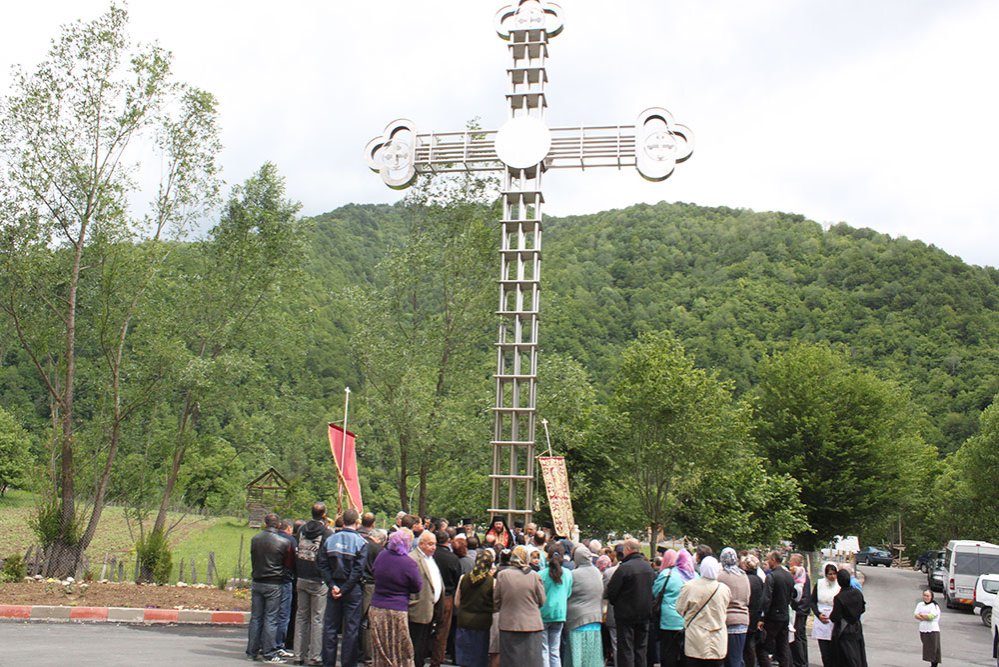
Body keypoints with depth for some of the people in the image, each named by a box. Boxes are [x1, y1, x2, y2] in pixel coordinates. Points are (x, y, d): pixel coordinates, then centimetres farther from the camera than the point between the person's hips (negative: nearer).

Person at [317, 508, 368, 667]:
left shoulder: (330, 539, 1)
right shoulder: (361, 542, -8)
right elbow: (358, 570, -15)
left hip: (334, 588, 3)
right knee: (351, 628, 4)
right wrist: (345, 589, -12)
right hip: (353, 589, -3)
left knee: (330, 626, 10)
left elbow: (322, 564, -4)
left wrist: (332, 585, -6)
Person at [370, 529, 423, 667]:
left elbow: (373, 571, 16)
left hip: (376, 609, 5)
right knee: (400, 652, 6)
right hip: (397, 611, -5)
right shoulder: (409, 563, -17)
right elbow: (417, 588, -6)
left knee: (380, 653, 13)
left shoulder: (381, 556, -3)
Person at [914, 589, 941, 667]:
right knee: (927, 648, 8)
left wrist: (921, 615, -3)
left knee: (934, 649, -4)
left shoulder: (934, 606, -5)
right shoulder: (920, 604, 11)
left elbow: (931, 616, -17)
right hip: (923, 630, 5)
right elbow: (916, 615, 1)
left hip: (933, 630, -5)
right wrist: (926, 617, -12)